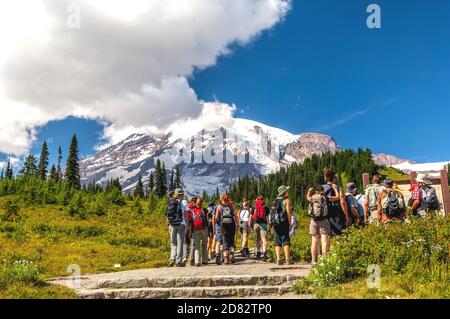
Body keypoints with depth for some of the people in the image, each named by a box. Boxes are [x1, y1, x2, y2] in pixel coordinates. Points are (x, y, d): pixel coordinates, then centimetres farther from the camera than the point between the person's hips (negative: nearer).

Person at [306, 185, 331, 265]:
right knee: (324, 240, -3)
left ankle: (314, 260, 9)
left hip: (314, 221, 3)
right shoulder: (325, 198, -3)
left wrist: (309, 191, 47)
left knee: (314, 241, 7)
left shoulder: (312, 198, 6)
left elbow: (307, 197, 29)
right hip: (323, 220, -3)